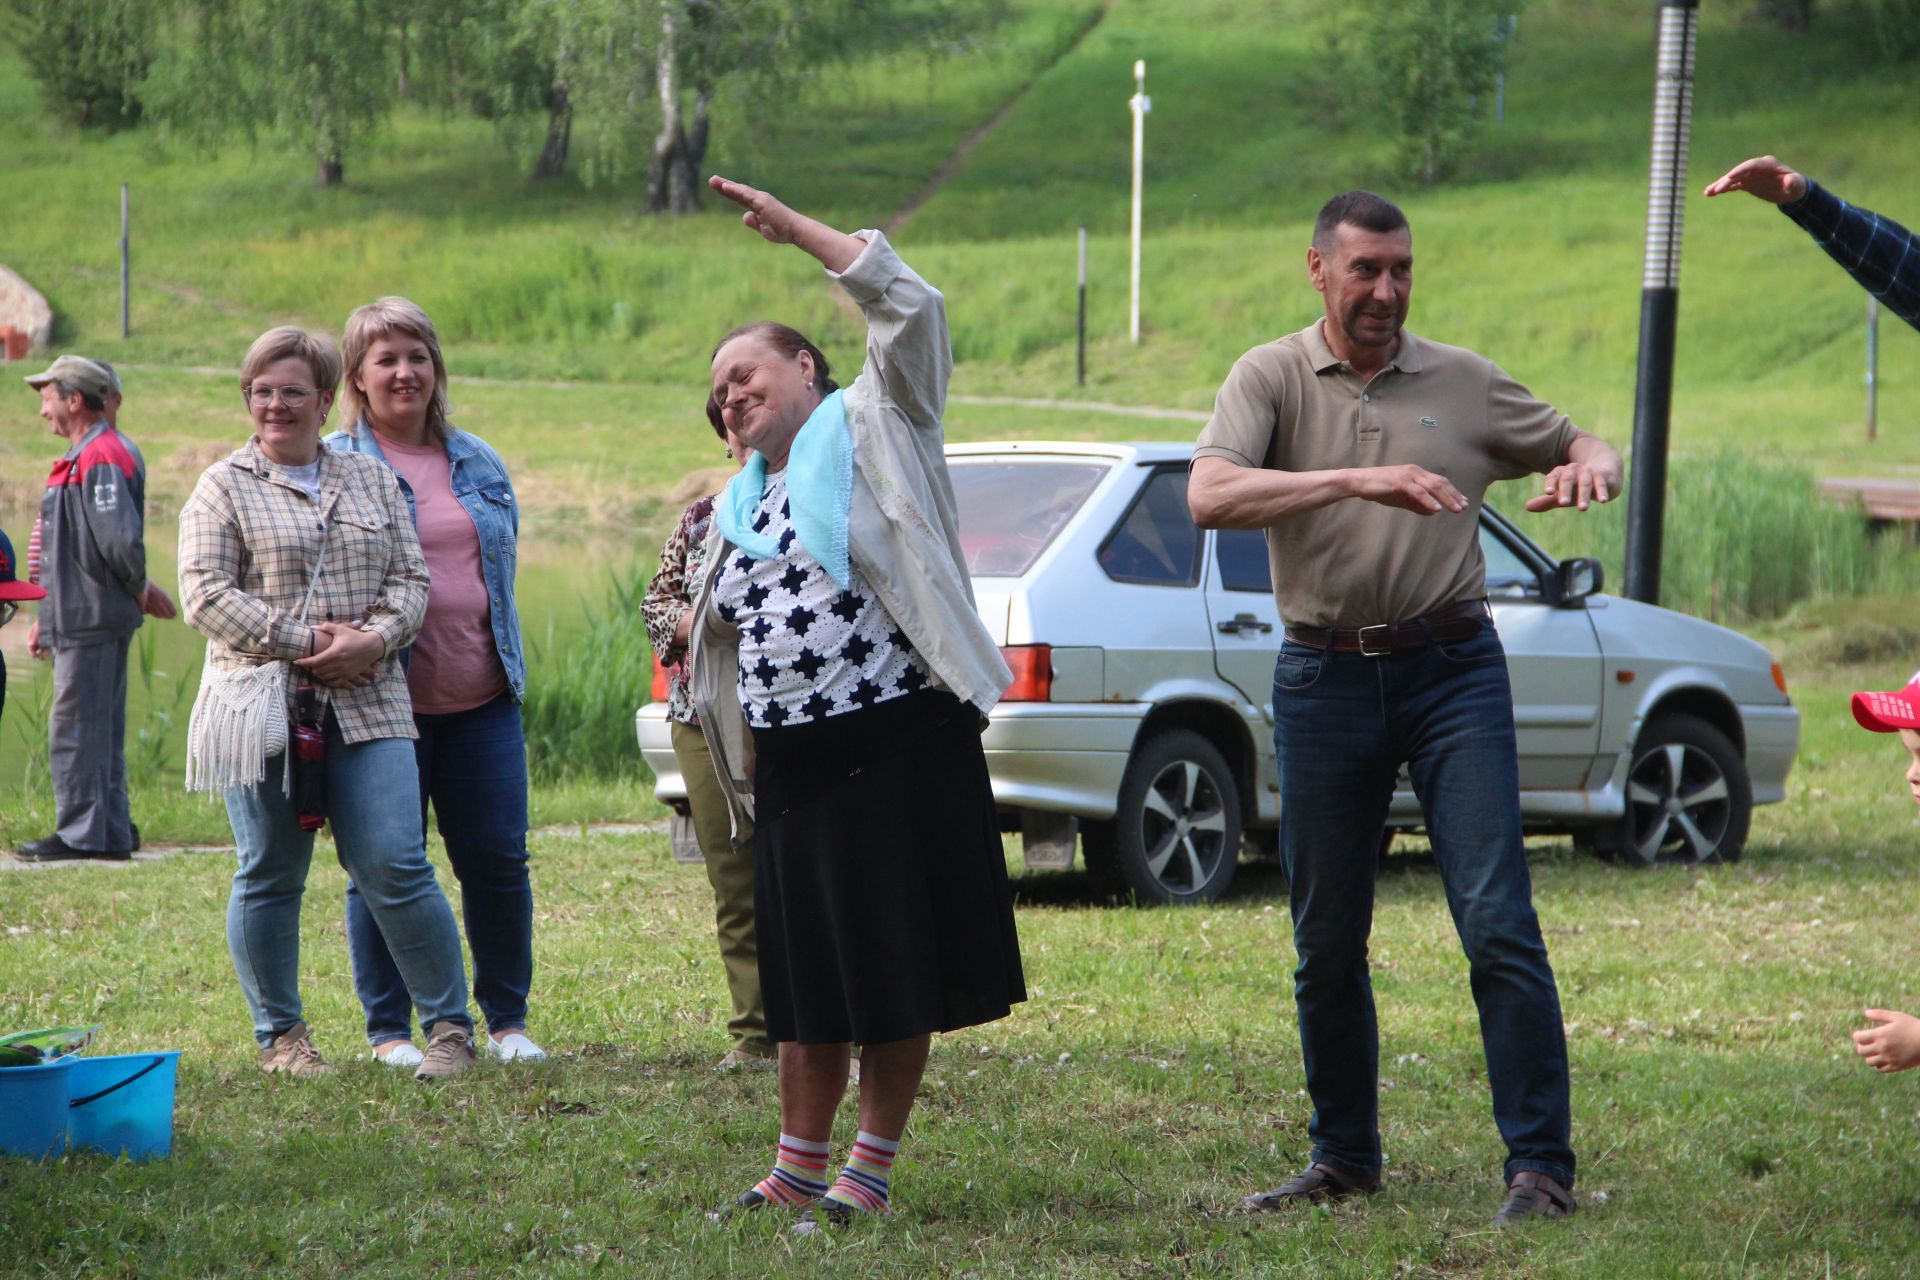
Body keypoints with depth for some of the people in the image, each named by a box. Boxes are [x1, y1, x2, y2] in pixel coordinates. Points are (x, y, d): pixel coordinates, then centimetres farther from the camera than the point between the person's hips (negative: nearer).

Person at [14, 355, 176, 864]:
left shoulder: (99, 459, -15)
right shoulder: (91, 455, 18)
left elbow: (120, 539, -25)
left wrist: (140, 590, -7)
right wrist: (48, 618, 23)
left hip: (90, 617, -10)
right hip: (86, 615, 10)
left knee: (76, 726, -7)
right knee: (101, 726, 12)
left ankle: (81, 834, -6)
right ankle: (113, 831, 16)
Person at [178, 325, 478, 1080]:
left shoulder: (372, 481, 16)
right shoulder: (224, 488, 5)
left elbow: (410, 578, 12)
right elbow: (206, 596, -5)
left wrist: (374, 639, -9)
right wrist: (308, 642, -12)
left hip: (366, 705, 2)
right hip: (263, 707, -1)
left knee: (394, 867, -7)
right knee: (269, 876, 3)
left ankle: (450, 1026, 0)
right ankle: (279, 1036, 15)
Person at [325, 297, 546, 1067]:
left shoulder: (477, 463, 13)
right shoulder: (333, 466, -2)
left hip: (480, 695, 4)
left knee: (498, 859, 4)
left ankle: (508, 1019, 16)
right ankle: (388, 1028, 11)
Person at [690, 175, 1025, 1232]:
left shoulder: (869, 432, 2)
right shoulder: (743, 503, 21)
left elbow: (910, 307, -11)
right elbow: (728, 636, 28)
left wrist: (793, 228, -8)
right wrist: (743, 753, 19)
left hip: (898, 747, -7)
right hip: (792, 765, 7)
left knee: (896, 970, -3)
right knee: (803, 974, 10)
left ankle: (872, 1167, 3)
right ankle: (799, 1165, 16)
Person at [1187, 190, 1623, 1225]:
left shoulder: (1465, 383, 8)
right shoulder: (1272, 378, 2)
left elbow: (1575, 445, 20)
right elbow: (1210, 496, -16)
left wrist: (1591, 464, -6)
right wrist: (1356, 481, -27)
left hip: (1451, 669, 0)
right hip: (1325, 677, 0)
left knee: (1498, 924, -10)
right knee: (1326, 944, 8)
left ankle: (1541, 1167, -8)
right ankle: (1343, 1159, 22)